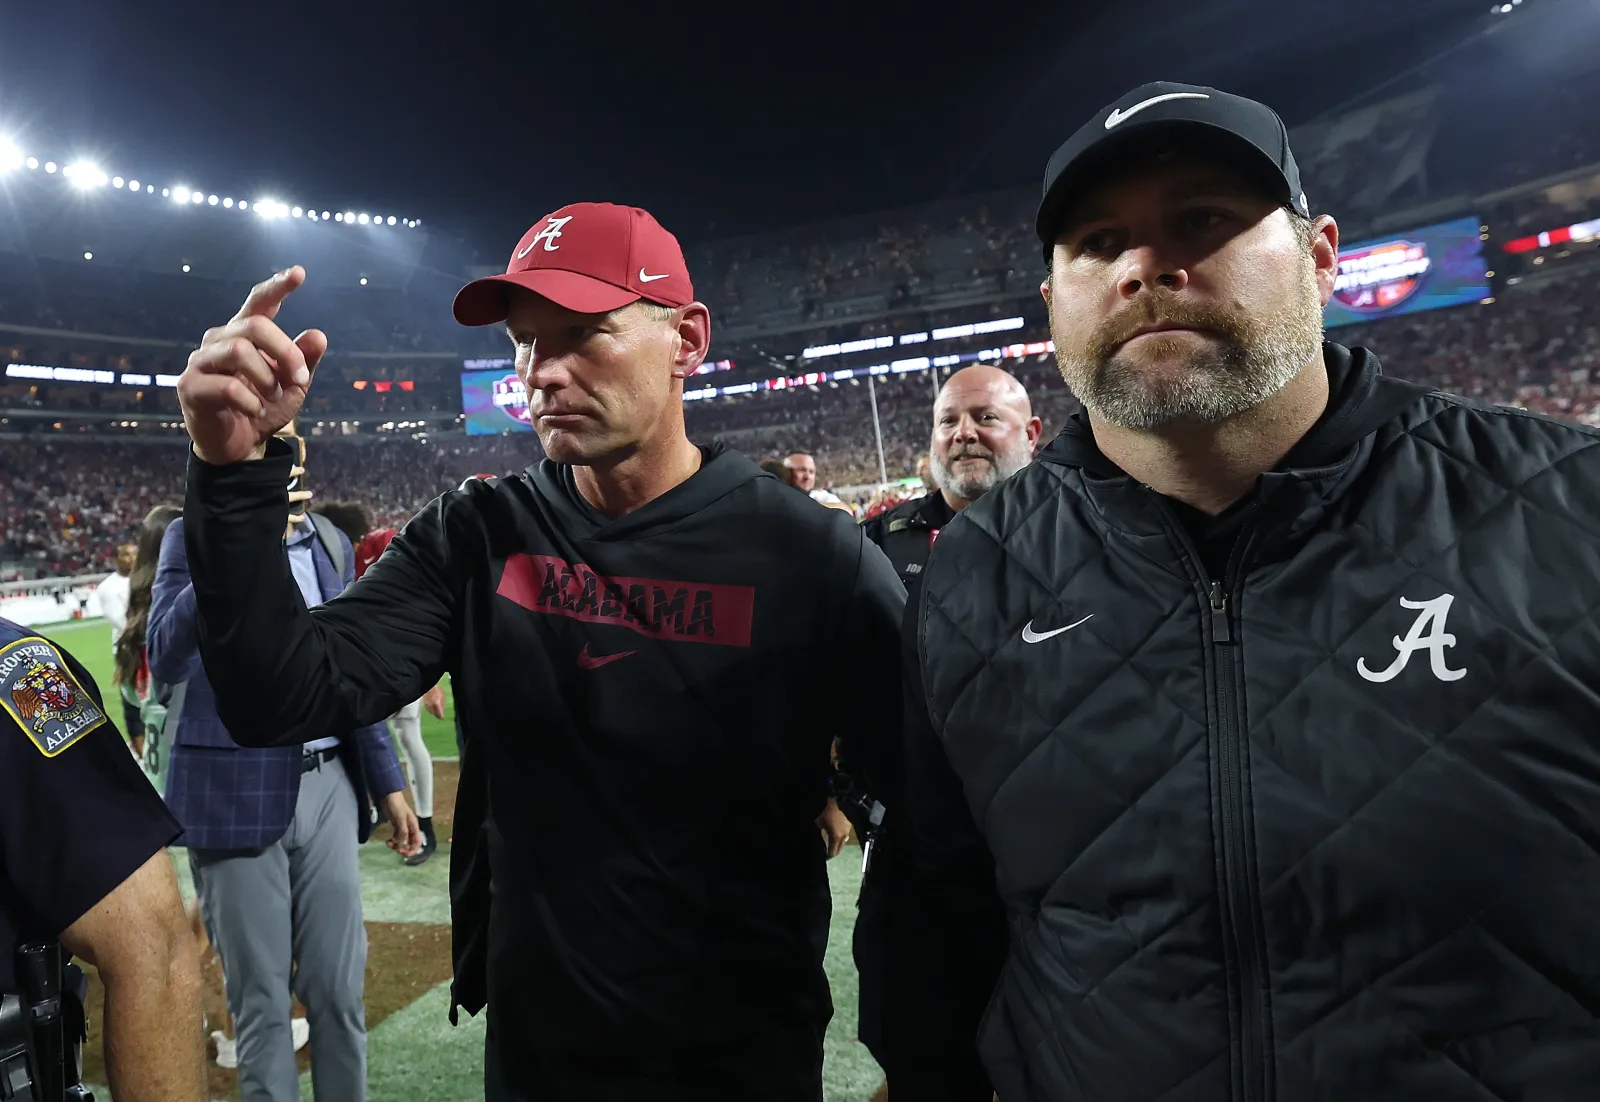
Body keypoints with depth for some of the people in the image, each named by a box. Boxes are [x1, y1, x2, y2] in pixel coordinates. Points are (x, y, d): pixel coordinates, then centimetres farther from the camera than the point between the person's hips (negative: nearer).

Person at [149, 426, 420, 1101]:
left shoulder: (333, 544, 9)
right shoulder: (196, 535, -4)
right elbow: (166, 660, -18)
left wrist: (387, 783, 12)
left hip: (327, 786, 4)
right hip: (237, 793, -3)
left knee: (339, 991, 9)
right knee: (260, 1002, 7)